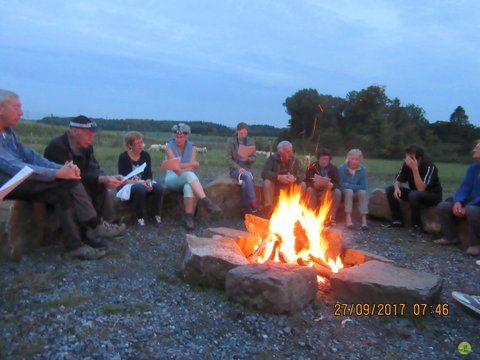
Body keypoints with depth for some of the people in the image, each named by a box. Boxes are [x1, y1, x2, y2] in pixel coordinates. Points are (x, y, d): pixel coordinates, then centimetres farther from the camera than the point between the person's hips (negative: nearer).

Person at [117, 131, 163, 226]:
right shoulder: (123, 157, -7)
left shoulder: (145, 155, 5)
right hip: (128, 184, -4)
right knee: (140, 189, -38)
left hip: (143, 183, 4)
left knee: (158, 188, -26)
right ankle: (140, 217, -22)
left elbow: (149, 173, 1)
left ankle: (156, 214, -11)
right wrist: (140, 182, -29)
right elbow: (123, 177, -15)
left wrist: (148, 182, -23)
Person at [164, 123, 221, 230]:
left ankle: (189, 217, -35)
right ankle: (206, 202, -47)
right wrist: (191, 164, -15)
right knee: (189, 175, -37)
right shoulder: (170, 146, 1)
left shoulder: (191, 148, 6)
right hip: (172, 179, -2)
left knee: (189, 187, -37)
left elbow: (191, 167, -6)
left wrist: (181, 170, -22)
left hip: (186, 179, 2)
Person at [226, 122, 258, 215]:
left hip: (247, 168, 2)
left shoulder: (250, 141, 6)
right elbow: (229, 159, -4)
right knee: (248, 176, -34)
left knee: (244, 183, -33)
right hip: (235, 169, -2)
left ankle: (246, 208, -29)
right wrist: (238, 168, -18)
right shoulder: (230, 141, 0)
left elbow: (253, 158, 7)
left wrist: (247, 159, -17)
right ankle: (253, 203, -34)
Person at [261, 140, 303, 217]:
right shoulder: (273, 158, -12)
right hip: (274, 185, -2)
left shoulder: (295, 160, -5)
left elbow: (301, 176, -13)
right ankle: (268, 208, -28)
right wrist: (278, 177, -40)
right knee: (267, 182, -32)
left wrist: (295, 178, -37)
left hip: (289, 188, 2)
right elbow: (264, 173, -25)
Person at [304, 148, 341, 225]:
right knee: (310, 190, -31)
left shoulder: (334, 168, -5)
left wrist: (330, 185, -38)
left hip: (328, 193, 1)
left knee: (337, 192, -27)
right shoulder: (312, 167, -9)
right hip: (315, 191, -1)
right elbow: (307, 182, -16)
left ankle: (331, 218, -28)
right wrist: (316, 184, -38)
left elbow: (337, 184, -14)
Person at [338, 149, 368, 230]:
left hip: (356, 194, 2)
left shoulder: (363, 170, -5)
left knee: (363, 192, -28)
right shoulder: (341, 168, -11)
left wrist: (348, 185, -17)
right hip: (344, 193, -2)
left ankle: (364, 219, -36)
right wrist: (355, 186, -20)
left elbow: (363, 186, -11)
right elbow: (340, 185, -12)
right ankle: (348, 218, -40)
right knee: (349, 191, -33)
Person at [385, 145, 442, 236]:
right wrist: (397, 188, -24)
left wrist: (414, 168, -43)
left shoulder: (429, 167, -27)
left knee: (414, 195, -38)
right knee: (390, 189, -9)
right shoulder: (406, 165, -10)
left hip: (433, 195, -6)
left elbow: (421, 188, -38)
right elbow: (397, 181, 0)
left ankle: (417, 226, -18)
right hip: (415, 193, 7)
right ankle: (397, 220, 0)